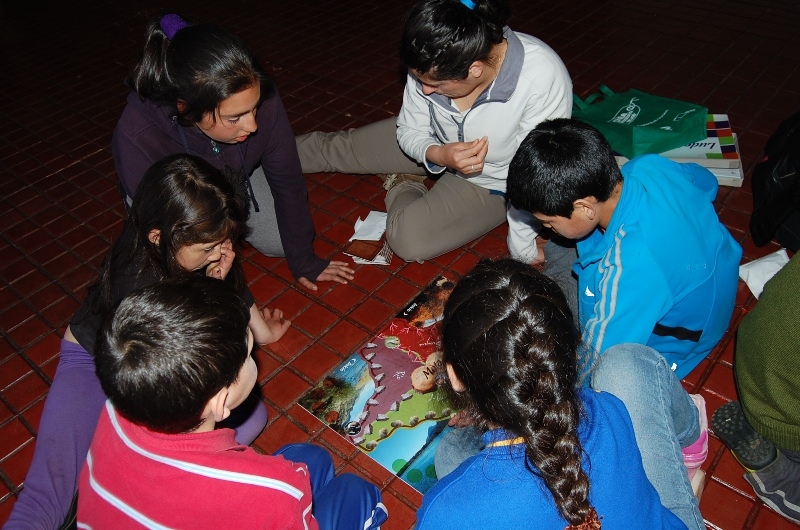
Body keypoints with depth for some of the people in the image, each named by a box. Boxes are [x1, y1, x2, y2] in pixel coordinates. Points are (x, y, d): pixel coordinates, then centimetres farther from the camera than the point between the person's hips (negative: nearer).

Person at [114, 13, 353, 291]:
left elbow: (287, 180, -21)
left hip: (237, 178, 3)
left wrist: (303, 260, -10)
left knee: (281, 242, -4)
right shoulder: (137, 139, -41)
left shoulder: (257, 96, -35)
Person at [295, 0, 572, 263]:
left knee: (408, 239, -21)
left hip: (489, 182, -3)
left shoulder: (544, 78, -39)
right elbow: (409, 131, -10)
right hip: (434, 145, 4)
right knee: (339, 147, 9)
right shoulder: (435, 64, -26)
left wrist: (522, 249, -21)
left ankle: (403, 188, 11)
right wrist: (436, 155, -32)